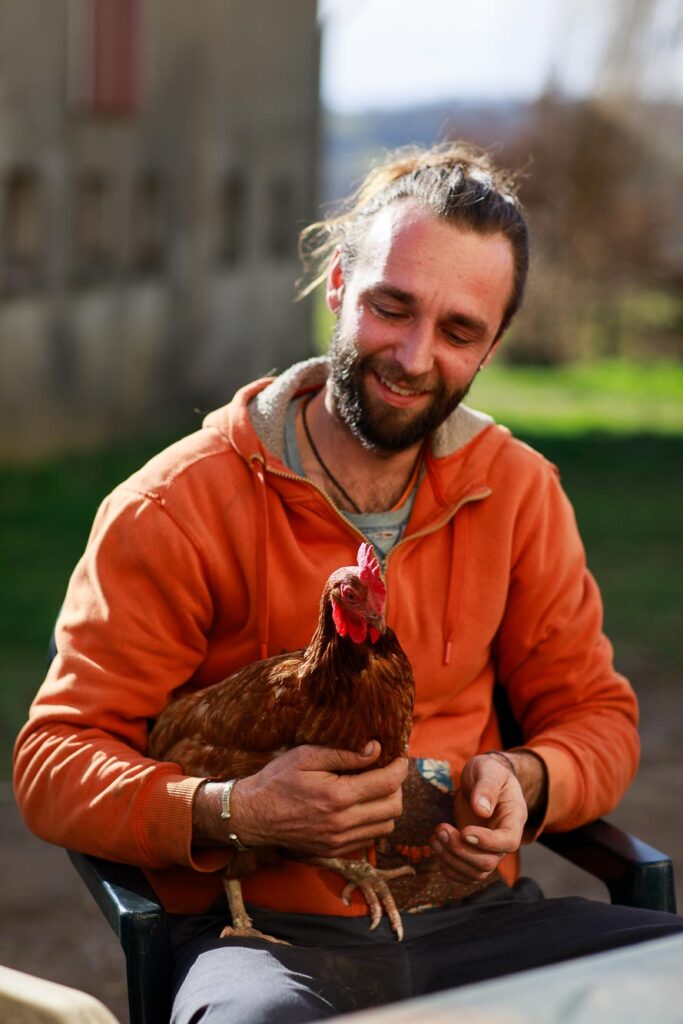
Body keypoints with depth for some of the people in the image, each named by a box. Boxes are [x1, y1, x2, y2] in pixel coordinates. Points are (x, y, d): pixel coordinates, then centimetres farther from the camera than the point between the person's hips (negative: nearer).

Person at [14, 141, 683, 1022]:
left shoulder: (518, 489, 8)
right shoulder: (177, 508, -5)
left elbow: (596, 714, 15)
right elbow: (54, 763, -6)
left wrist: (525, 780, -9)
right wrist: (235, 812, -24)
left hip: (476, 914, 5)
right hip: (264, 935, -4)